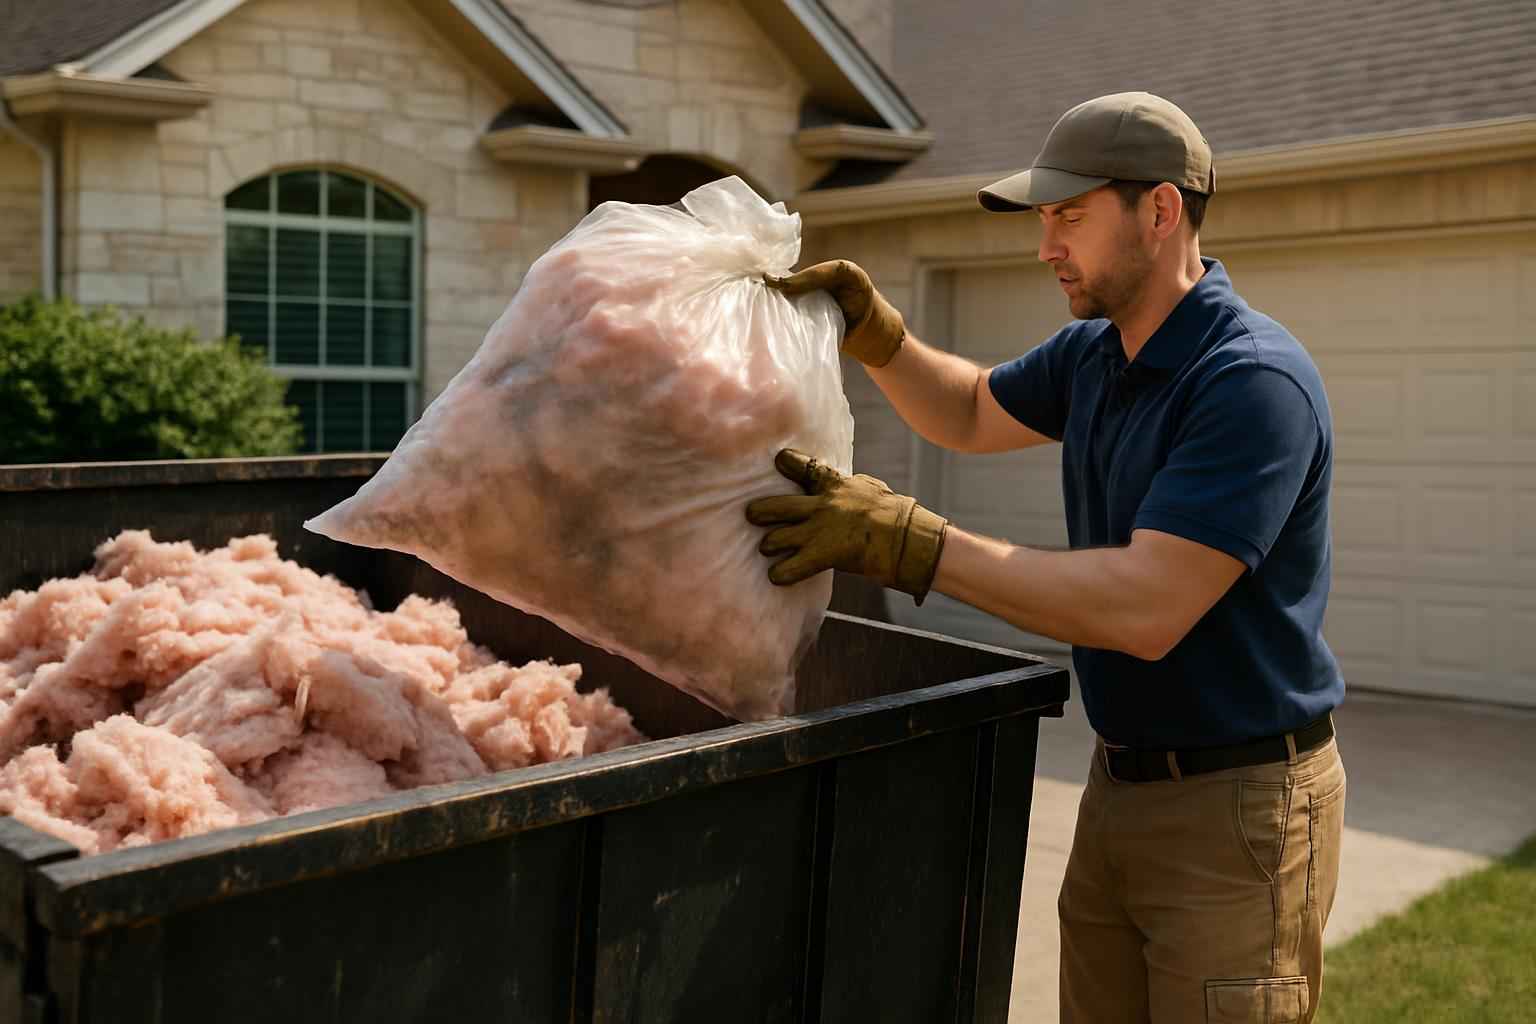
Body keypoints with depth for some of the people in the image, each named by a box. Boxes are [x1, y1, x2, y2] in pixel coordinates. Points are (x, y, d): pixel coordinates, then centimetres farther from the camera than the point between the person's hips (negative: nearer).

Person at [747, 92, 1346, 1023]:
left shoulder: (1256, 382, -21)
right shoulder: (1092, 356, 5)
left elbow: (1147, 609, -30)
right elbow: (972, 415, 25)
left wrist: (906, 539, -30)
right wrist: (874, 330, 5)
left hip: (1237, 805, -8)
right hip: (1120, 780, 8)